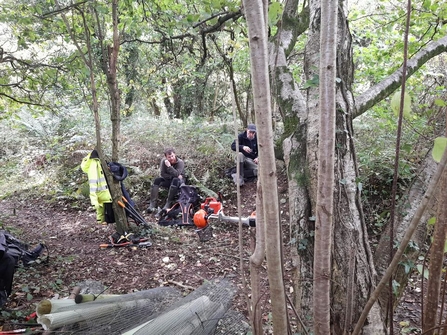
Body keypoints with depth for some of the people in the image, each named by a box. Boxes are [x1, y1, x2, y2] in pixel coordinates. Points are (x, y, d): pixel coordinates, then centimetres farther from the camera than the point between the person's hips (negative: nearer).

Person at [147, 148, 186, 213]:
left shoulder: (180, 162, -20)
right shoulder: (163, 161, -11)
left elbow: (176, 174, -32)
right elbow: (162, 174, -13)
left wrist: (169, 166, -40)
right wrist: (172, 176, -21)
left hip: (179, 181, -3)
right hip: (168, 180, 4)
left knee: (175, 180, -37)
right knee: (157, 180, -21)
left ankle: (168, 204, -33)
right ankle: (152, 204, -26)